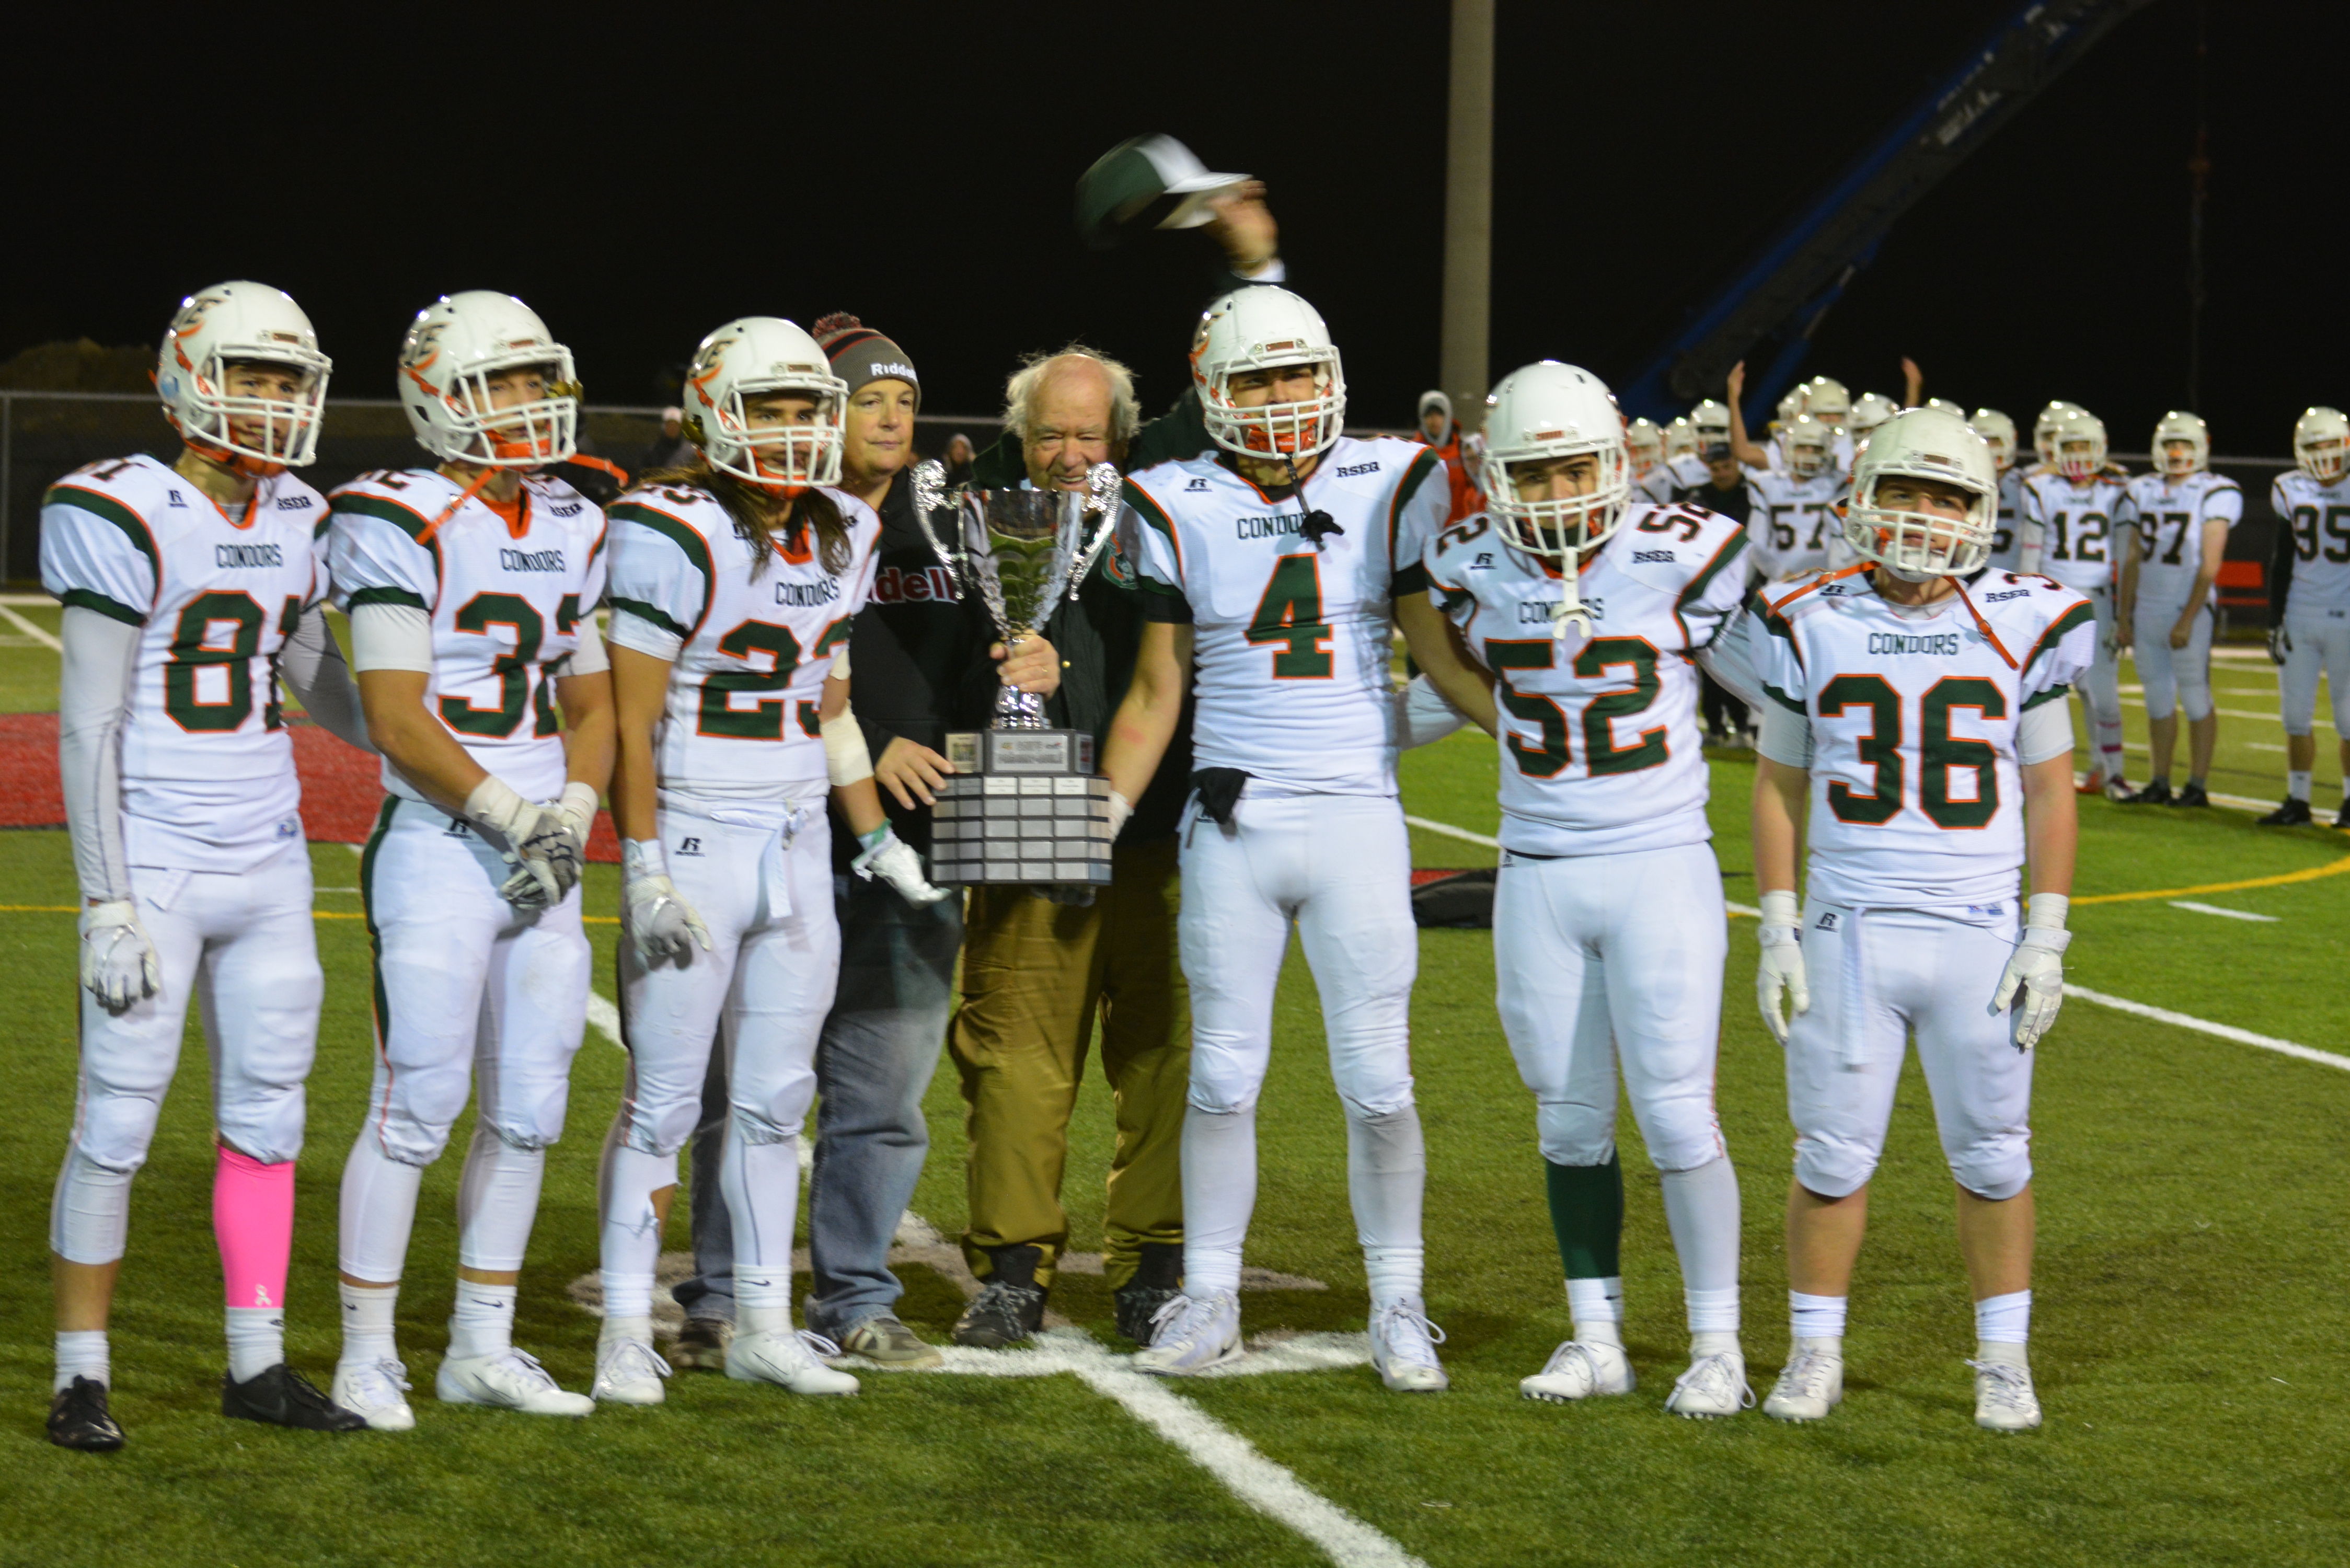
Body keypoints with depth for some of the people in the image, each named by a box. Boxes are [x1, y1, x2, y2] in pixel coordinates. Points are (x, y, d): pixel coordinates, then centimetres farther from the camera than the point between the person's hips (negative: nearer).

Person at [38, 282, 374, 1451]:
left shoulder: (297, 524, 8)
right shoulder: (128, 519, -12)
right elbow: (88, 727, -12)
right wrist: (107, 905, -15)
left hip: (269, 863, 7)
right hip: (156, 863, -6)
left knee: (267, 1112, 10)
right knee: (117, 1122, -2)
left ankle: (257, 1364, 19)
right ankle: (80, 1374, 9)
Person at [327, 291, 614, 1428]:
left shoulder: (571, 532, 13)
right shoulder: (400, 524, -9)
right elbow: (397, 720, -13)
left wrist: (569, 823, -1)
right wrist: (514, 820, -13)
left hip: (542, 859, 7)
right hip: (439, 852, -7)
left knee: (528, 1110, 9)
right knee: (416, 1109, -5)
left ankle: (482, 1349, 20)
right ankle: (367, 1357, 6)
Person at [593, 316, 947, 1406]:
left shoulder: (842, 537, 9)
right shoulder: (672, 534, -13)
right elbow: (631, 720, -13)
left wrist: (875, 835, 17)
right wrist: (643, 874, -17)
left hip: (799, 848, 6)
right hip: (695, 844, -6)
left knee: (776, 1100, 11)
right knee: (664, 1101, -2)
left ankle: (764, 1326, 19)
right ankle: (626, 1332, 7)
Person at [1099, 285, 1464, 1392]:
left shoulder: (1386, 490, 2)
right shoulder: (1181, 510, 3)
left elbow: (1439, 649, 7)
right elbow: (1155, 693, 8)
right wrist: (1098, 821, 3)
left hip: (1356, 817, 0)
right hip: (1231, 824, 0)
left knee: (1377, 1082, 0)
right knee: (1223, 1077, 4)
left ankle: (1398, 1307, 12)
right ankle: (1209, 1301, 16)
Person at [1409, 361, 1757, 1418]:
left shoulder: (1683, 556, -11)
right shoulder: (1473, 564, -1)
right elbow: (1445, 654, 20)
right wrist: (1515, 728, 8)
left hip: (1661, 867, -3)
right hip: (1537, 876, 3)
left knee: (1676, 1112, -4)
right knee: (1568, 1120, 9)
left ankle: (1717, 1347, 6)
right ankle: (1596, 1339, 19)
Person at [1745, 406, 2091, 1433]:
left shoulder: (2022, 626, 0)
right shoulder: (1814, 626, 1)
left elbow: (2049, 789, 4)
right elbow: (1780, 785, 7)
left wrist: (2047, 936, -2)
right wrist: (1777, 932, 2)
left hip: (1980, 934, 0)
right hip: (1846, 931, 0)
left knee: (1991, 1156, 6)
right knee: (1832, 1156, 3)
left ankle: (2003, 1359, 19)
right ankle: (1815, 1353, 17)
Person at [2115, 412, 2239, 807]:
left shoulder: (2215, 493, -5)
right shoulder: (2141, 492, 11)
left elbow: (2209, 565, -10)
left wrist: (2188, 619, -15)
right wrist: (2123, 614, 10)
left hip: (2188, 611, -5)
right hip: (2146, 610, 5)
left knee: (2196, 698, -1)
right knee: (2158, 698, 9)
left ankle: (2197, 786, 3)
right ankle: (2159, 783, 15)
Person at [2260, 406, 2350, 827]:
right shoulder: (2291, 490, 5)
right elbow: (2282, 561, 10)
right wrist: (2274, 621, 6)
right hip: (2298, 615, 3)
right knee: (2296, 715, 5)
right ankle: (2297, 803, 13)